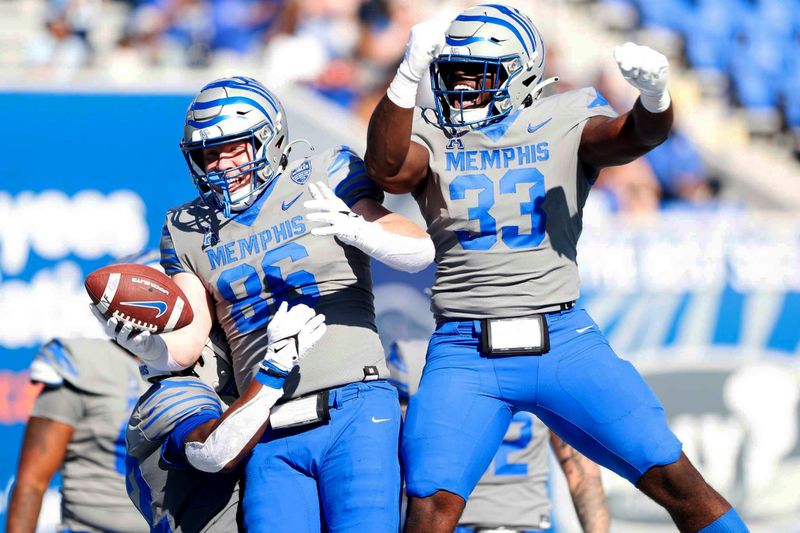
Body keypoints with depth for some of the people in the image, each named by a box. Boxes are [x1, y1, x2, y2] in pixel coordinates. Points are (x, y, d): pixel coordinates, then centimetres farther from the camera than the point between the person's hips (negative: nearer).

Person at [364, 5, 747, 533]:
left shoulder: (565, 120, 5)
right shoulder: (430, 134, 6)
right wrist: (409, 74, -31)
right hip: (464, 351, 0)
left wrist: (654, 94, -37)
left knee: (677, 481, -5)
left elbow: (633, 137, -14)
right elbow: (387, 168, -16)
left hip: (563, 342, 0)